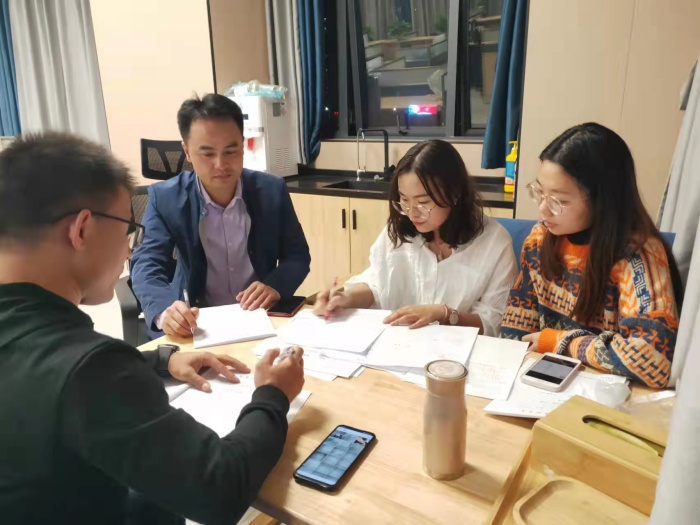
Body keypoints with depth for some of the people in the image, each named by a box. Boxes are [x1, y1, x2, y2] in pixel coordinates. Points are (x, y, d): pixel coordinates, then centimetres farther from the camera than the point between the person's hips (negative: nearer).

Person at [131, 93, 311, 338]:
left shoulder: (272, 190, -3)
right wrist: (165, 310, -36)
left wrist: (275, 286, -21)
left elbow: (298, 255, 1)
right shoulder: (165, 198, -6)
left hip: (262, 317, 1)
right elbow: (146, 264, -14)